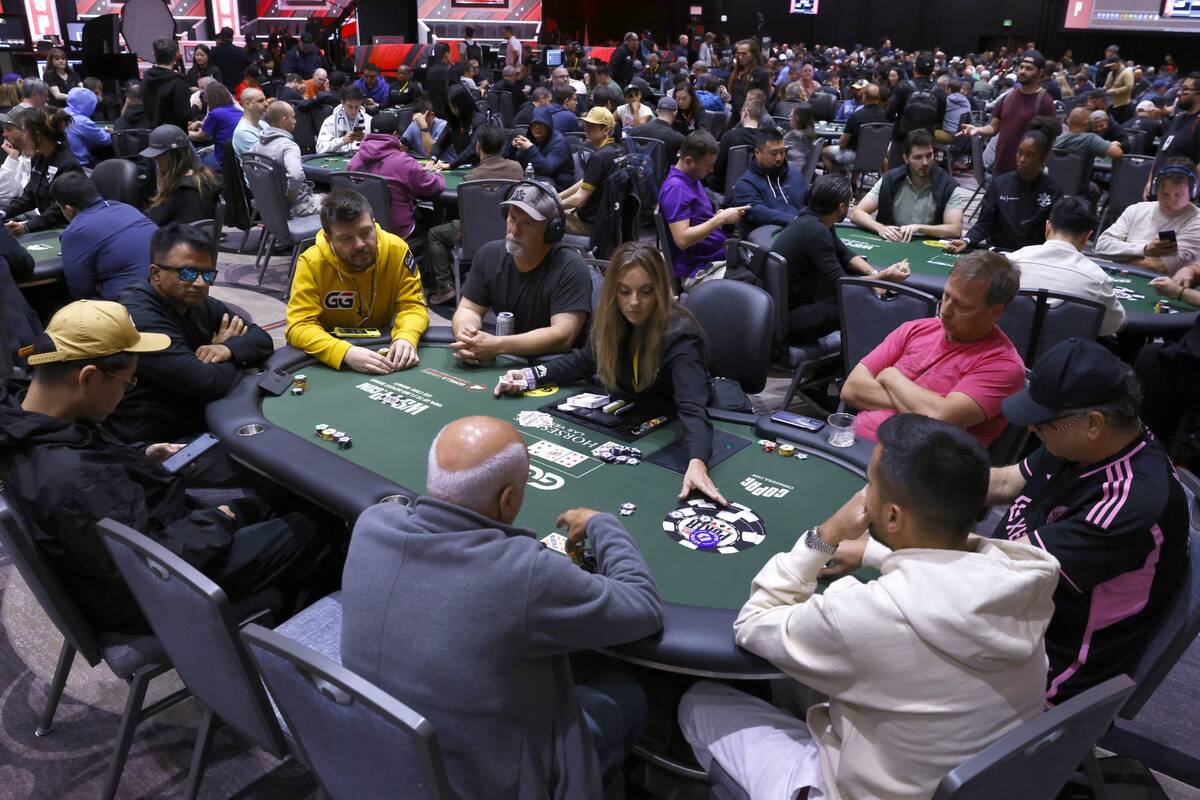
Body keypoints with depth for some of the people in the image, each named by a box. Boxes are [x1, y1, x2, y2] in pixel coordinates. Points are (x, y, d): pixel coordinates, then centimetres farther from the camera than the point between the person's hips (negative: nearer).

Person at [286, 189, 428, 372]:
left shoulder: (396, 249, -13)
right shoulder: (312, 263, -19)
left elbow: (413, 305, -8)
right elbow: (299, 326, -22)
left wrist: (406, 337, -31)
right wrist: (346, 353, -39)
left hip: (380, 348, 1)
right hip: (329, 360, -1)